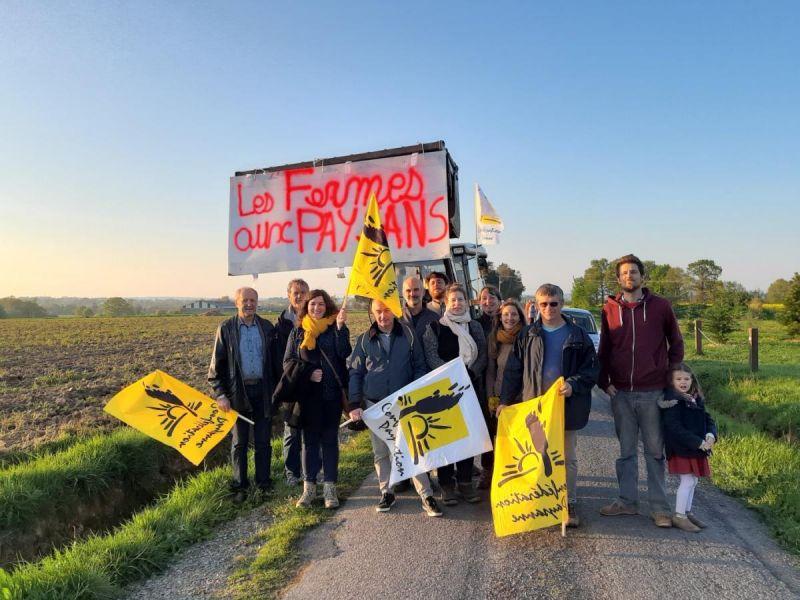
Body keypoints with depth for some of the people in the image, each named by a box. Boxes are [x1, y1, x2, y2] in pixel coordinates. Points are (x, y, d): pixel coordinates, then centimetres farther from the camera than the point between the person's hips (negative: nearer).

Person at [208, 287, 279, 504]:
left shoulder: (267, 327, 4)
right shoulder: (226, 328, -1)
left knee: (263, 441, 8)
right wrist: (220, 394, -7)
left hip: (262, 390, 1)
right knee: (239, 442, 10)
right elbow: (216, 364, -1)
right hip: (237, 391, -1)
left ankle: (264, 483, 21)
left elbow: (274, 360, 7)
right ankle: (240, 487, 21)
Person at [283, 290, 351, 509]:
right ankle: (309, 486, 17)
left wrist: (340, 327, -24)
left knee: (330, 439, 5)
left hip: (332, 393, -1)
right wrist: (307, 373, -12)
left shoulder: (336, 328, 2)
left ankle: (330, 487, 12)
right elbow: (288, 362, 5)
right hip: (307, 393, 1)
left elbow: (344, 353, -13)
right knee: (309, 439, 7)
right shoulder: (298, 332, 7)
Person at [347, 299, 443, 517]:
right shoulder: (364, 340, 4)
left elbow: (420, 367, 3)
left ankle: (426, 495, 7)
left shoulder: (408, 335, 0)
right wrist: (354, 404, -2)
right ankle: (386, 492, 26)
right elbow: (355, 373, 6)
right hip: (374, 404, 2)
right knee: (380, 452, 10)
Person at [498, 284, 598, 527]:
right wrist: (505, 401, 1)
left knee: (567, 457, 10)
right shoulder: (527, 336, 4)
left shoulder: (578, 336, 1)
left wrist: (574, 384, -17)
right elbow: (513, 370, 5)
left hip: (567, 406, -1)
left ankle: (569, 503, 23)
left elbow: (592, 369, 1)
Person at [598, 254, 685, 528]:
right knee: (626, 451, 12)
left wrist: (672, 377, 2)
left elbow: (676, 343, 9)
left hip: (653, 392, -2)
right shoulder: (609, 309, 5)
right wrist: (604, 381, 2)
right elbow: (604, 349, 10)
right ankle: (627, 501, 23)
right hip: (620, 393, 2)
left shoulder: (660, 306, 1)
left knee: (655, 451, 7)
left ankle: (659, 506, 18)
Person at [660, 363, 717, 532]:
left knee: (693, 481, 16)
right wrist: (698, 442, -23)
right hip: (681, 449, -8)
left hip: (696, 449, 8)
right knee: (687, 481, -4)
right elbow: (675, 428, -22)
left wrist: (711, 435, -9)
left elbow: (708, 419, 12)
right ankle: (679, 516, 8)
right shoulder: (672, 401, -16)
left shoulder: (696, 399, 10)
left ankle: (687, 512, 30)